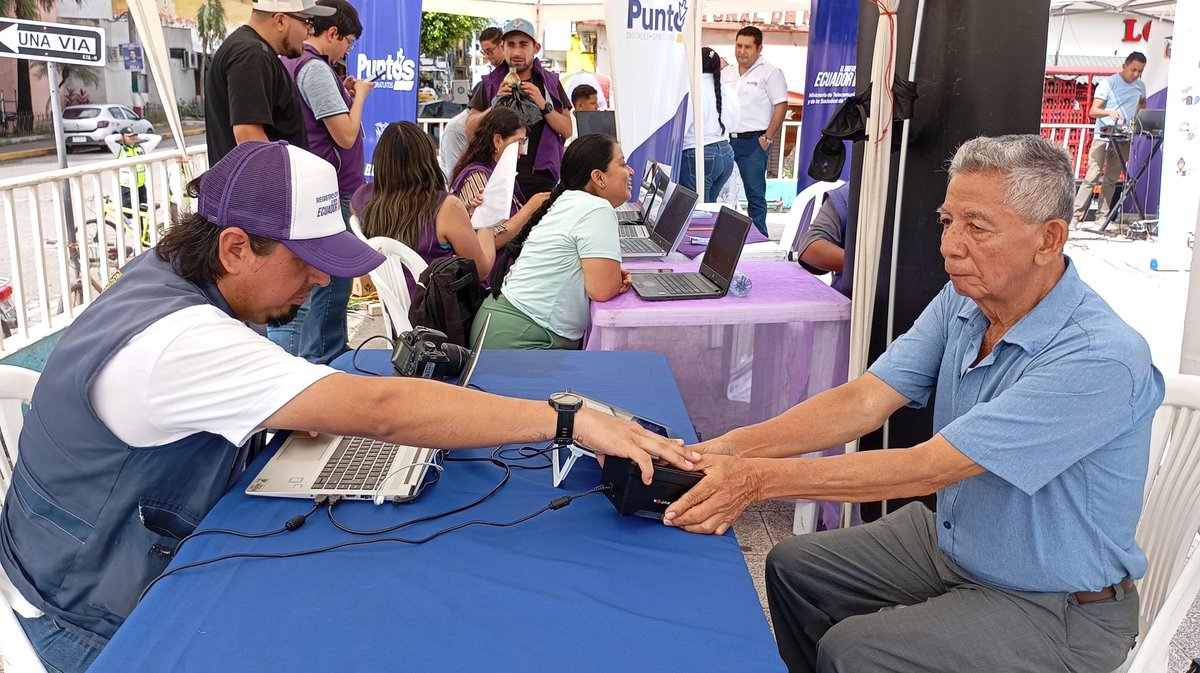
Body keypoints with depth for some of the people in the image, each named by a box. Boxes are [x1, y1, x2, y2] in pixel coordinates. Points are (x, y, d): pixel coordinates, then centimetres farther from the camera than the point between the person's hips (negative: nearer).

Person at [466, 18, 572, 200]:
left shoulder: (550, 83, 10)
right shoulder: (490, 84, 10)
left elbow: (567, 130, 2)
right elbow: (470, 130, 2)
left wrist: (544, 105, -13)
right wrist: (496, 105, -13)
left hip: (541, 180, 0)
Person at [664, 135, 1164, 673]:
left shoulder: (1100, 359, -30)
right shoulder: (962, 303, -6)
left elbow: (926, 468, -33)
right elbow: (865, 401, -14)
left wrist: (760, 479, -36)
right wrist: (730, 449, -27)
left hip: (1055, 606, -7)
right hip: (947, 540, 7)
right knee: (792, 567, 7)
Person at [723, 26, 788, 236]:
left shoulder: (770, 73, -3)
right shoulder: (726, 73, 16)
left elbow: (781, 106, -8)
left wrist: (768, 138, -12)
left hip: (753, 142, -6)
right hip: (725, 140, 6)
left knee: (755, 194, -2)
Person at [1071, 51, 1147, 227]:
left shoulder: (1140, 86, 10)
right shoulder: (1108, 83, -7)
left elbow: (1142, 102, 33)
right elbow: (1093, 111, -14)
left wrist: (1136, 115, 15)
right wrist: (1109, 112, -33)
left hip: (1123, 140, 5)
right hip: (1103, 137, -5)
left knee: (1111, 180, 5)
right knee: (1092, 177, -11)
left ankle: (1102, 216, 8)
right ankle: (1076, 214, -10)